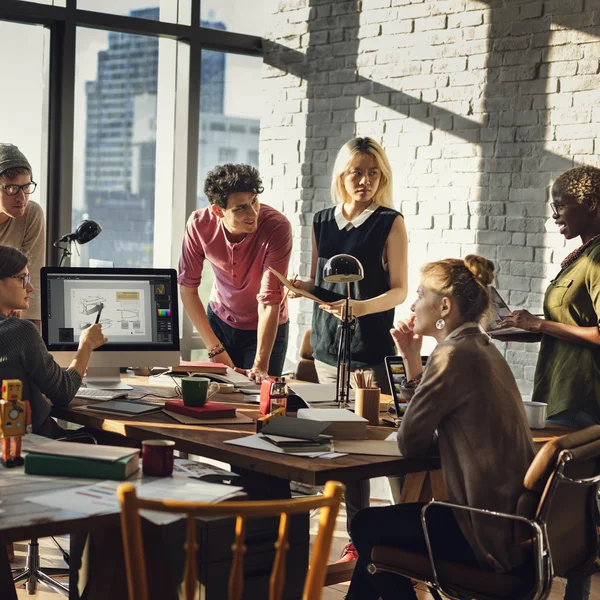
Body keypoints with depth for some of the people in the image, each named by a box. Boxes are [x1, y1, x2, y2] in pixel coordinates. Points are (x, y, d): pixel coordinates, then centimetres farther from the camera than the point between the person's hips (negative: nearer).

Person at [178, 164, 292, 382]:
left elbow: (270, 301, -31)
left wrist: (260, 366, -36)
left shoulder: (278, 227, -31)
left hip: (264, 328, -2)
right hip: (219, 320, 2)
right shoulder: (200, 224, -22)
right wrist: (215, 349, -16)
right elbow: (187, 288, -14)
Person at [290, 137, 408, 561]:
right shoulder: (322, 222, 11)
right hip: (328, 347, 5)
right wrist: (299, 287, -3)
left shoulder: (390, 223, -2)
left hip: (372, 348, -5)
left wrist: (361, 307, -21)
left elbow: (399, 290, -5)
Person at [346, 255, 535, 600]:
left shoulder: (454, 356, -19)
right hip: (511, 518, 9)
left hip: (490, 534, -9)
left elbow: (410, 443, -14)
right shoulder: (481, 348, 12)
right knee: (380, 521, 24)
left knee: (367, 527, 11)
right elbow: (429, 421, 13)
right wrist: (412, 361, 6)